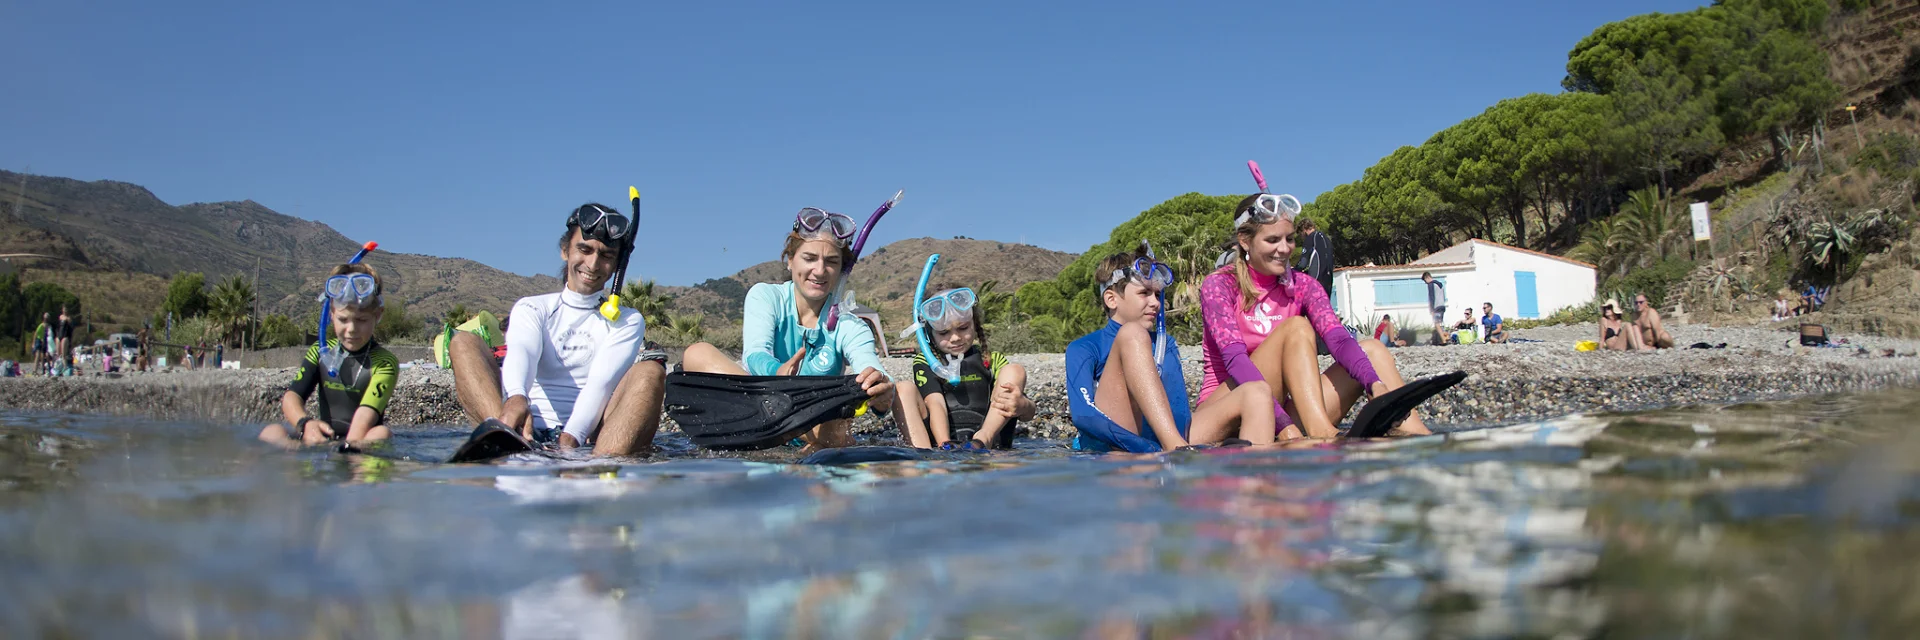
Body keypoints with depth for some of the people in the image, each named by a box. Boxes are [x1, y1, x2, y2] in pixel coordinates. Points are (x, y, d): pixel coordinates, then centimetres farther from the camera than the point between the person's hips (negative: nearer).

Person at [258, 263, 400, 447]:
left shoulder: (384, 362, -3)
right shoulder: (321, 352, 9)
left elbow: (366, 412, -20)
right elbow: (291, 396, -4)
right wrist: (305, 423, -28)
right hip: (324, 436, 3)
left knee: (382, 434, -35)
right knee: (271, 433, -22)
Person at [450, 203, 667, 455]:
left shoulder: (628, 321, 18)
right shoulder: (532, 308, 19)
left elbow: (602, 381, -4)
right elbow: (521, 351, -7)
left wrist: (572, 437, -25)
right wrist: (516, 397, -33)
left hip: (591, 441, -1)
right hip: (530, 433, 1)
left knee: (650, 371, -23)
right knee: (464, 342, -12)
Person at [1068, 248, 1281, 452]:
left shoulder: (1165, 347, 27)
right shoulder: (1083, 349, 11)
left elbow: (1178, 412, 8)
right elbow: (1083, 415, -8)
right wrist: (1150, 450, -20)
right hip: (1109, 447, -5)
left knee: (1257, 392, -6)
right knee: (1132, 334, -19)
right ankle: (1176, 446, -39)